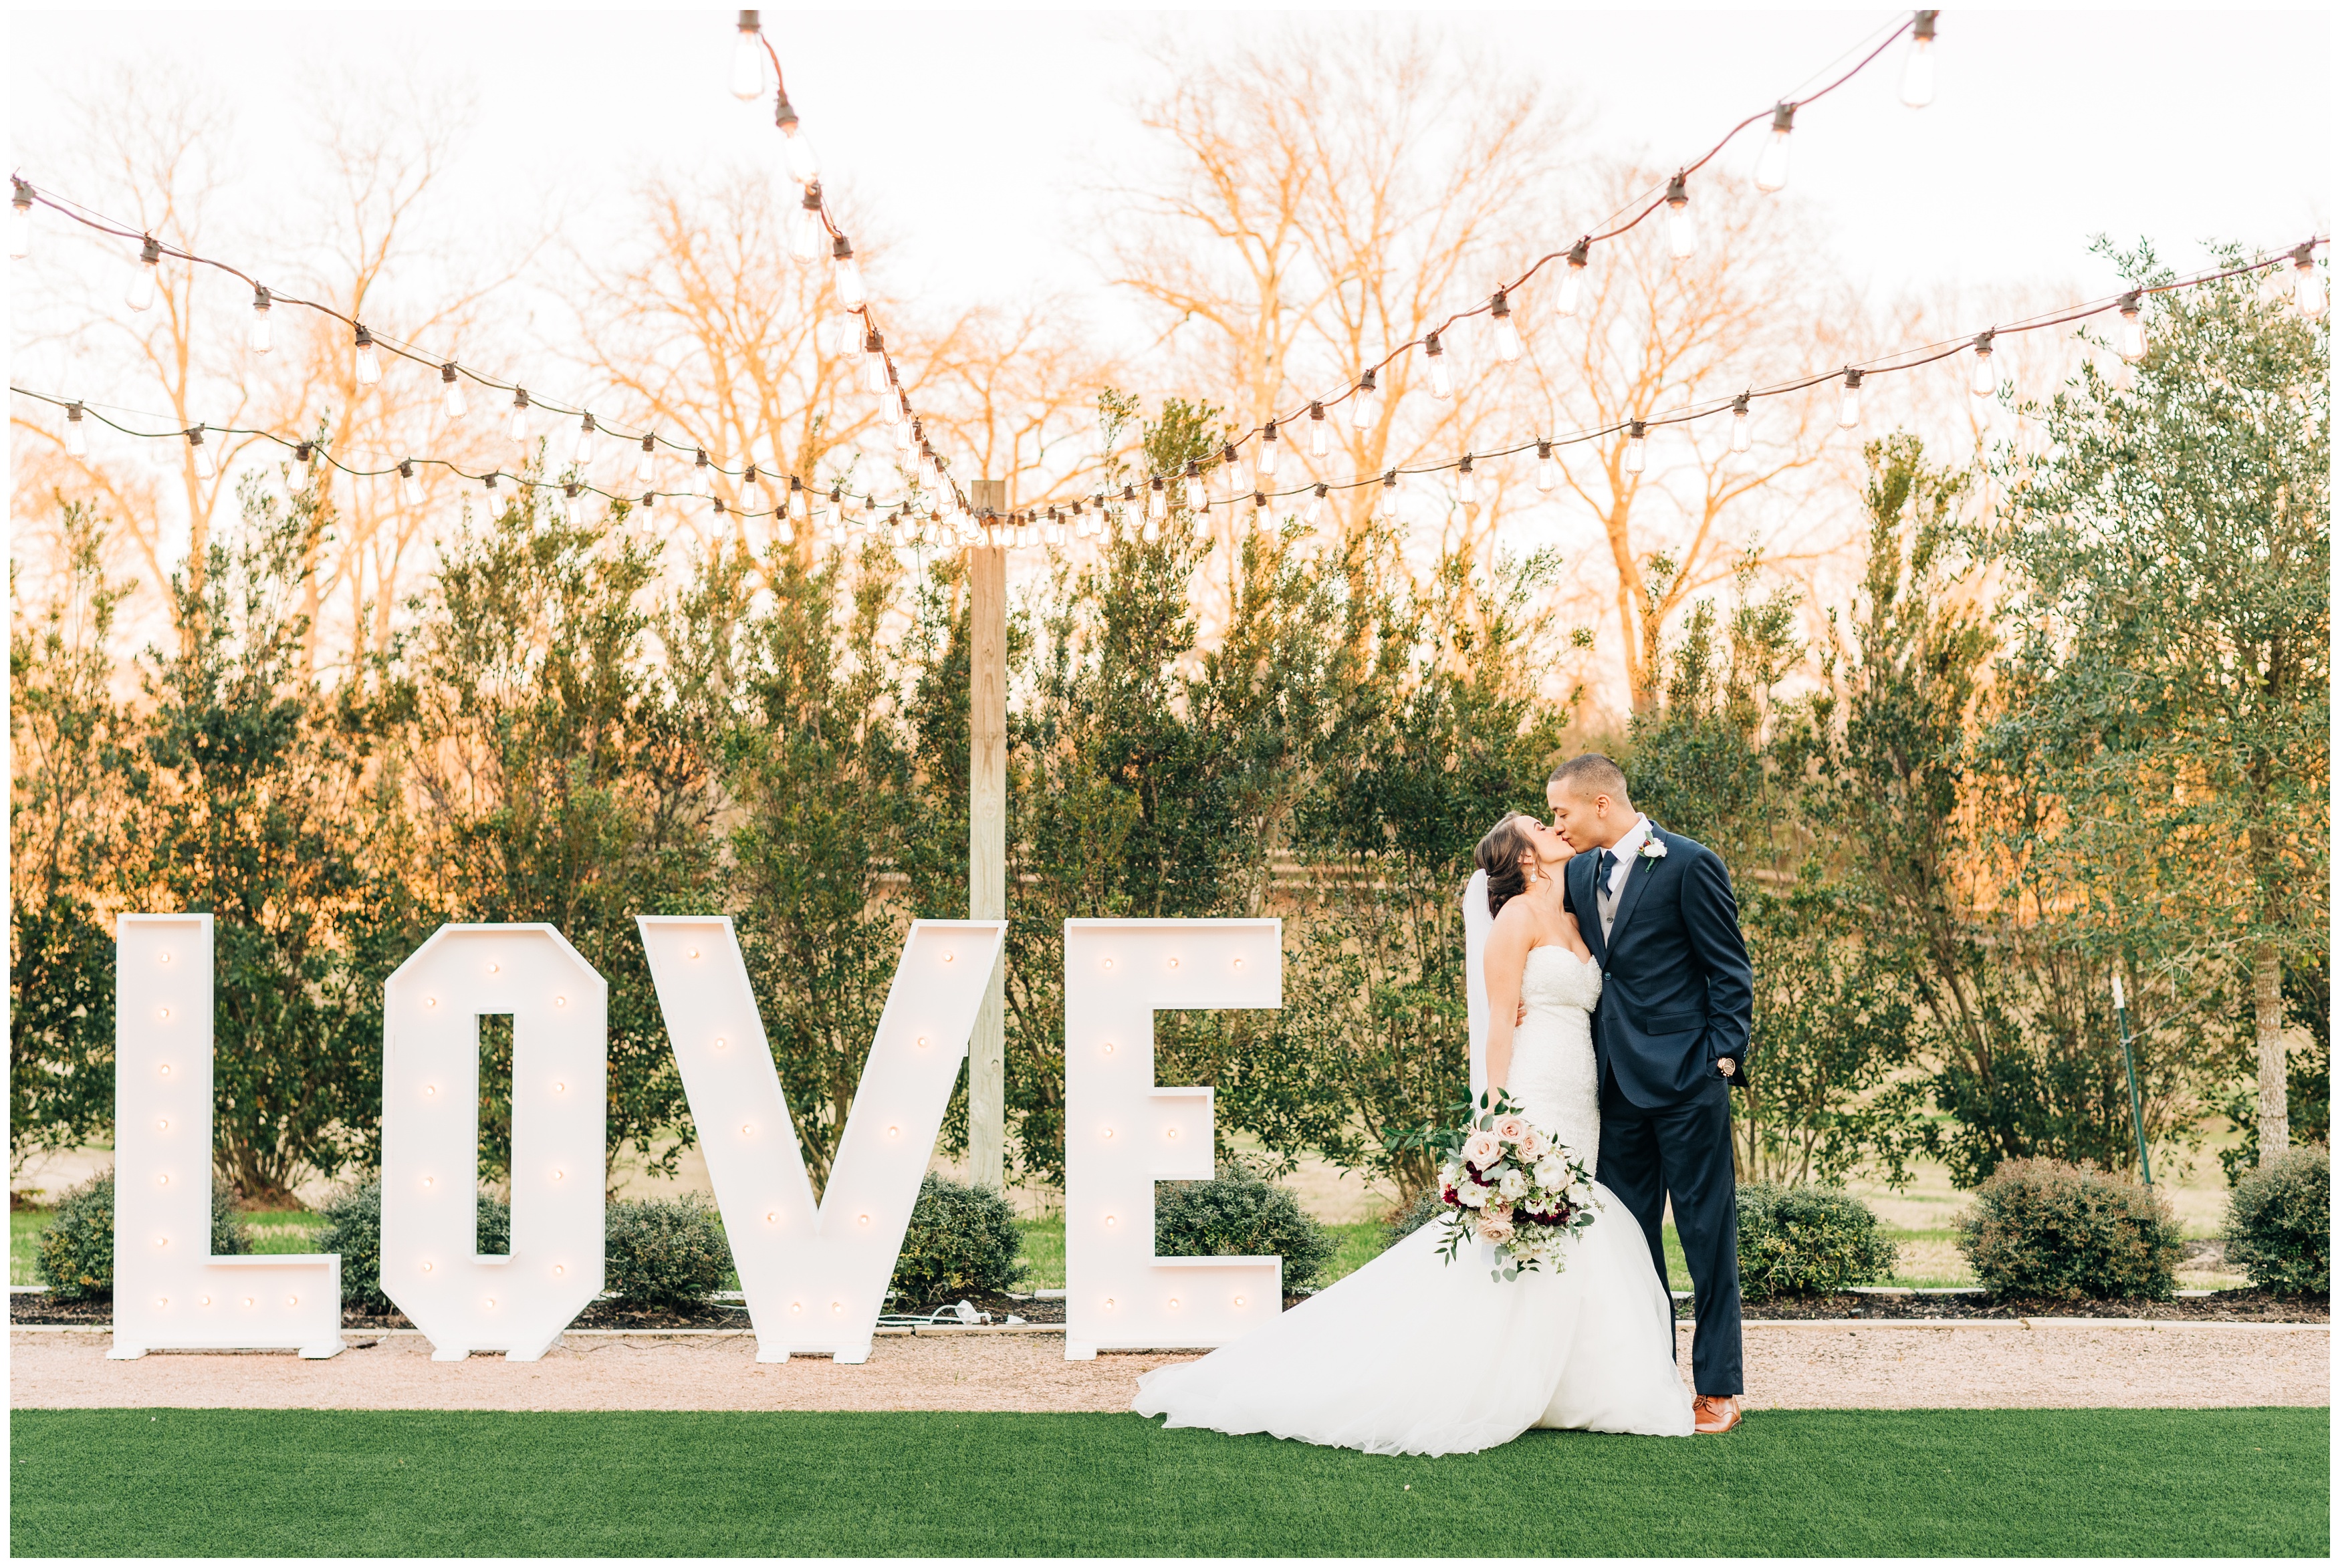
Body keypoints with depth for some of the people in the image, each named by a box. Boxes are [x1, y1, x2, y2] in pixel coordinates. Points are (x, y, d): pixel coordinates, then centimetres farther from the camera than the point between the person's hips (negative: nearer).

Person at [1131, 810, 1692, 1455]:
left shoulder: (1574, 924, 18)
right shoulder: (1518, 917, -6)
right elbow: (1498, 1023, -11)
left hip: (1578, 1112, 8)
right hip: (1532, 1103, -8)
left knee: (1570, 1248, 5)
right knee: (1503, 1251, -8)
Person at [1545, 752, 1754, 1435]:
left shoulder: (1690, 864, -8)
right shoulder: (1579, 873, 12)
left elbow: (1731, 970, -6)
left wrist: (1724, 1058, -11)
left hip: (1685, 1078, -7)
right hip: (1618, 1083, 7)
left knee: (1706, 1232, 1)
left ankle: (1718, 1387, 8)